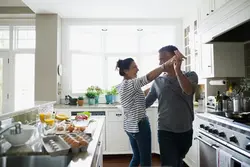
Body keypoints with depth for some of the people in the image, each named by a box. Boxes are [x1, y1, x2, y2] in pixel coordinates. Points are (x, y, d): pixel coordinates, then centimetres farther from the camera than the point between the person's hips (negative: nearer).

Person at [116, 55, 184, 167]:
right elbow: (148, 78, -36)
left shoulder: (124, 85, 10)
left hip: (130, 126, 10)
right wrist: (166, 64, -41)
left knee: (136, 157, 21)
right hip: (139, 125, -10)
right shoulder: (130, 84, -20)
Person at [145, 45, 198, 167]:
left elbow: (188, 91, -24)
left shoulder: (190, 76, -2)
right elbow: (145, 103, 7)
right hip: (166, 131, -1)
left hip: (186, 131, 1)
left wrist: (177, 69, -37)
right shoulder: (158, 81, 1)